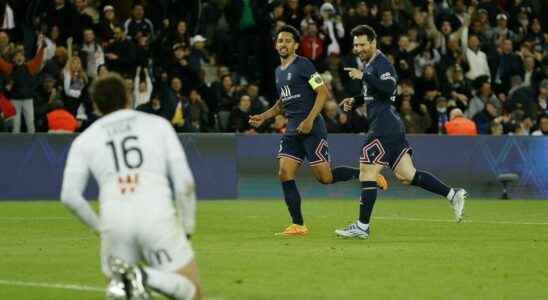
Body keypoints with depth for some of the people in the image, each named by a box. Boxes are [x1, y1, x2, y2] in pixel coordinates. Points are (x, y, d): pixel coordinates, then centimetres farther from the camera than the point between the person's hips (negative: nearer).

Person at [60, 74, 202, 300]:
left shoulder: (85, 139, 17)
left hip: (114, 220, 2)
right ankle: (146, 277, -23)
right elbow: (185, 182, 8)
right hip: (157, 214, -2)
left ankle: (121, 281, -17)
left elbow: (70, 196, 7)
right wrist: (187, 227, 19)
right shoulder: (158, 124, 16)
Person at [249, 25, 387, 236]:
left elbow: (323, 92, -13)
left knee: (324, 177, -8)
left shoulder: (303, 65, -8)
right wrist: (263, 117, 17)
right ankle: (298, 226, -1)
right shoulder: (279, 72, 17)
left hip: (311, 128, -8)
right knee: (285, 174, -6)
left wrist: (309, 120, -20)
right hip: (292, 130, 8)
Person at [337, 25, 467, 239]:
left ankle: (362, 227, -3)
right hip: (391, 127, 10)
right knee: (406, 175, 7)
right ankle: (453, 194, 7)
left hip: (385, 127, -10)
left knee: (367, 175, -7)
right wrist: (355, 101, 16)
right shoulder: (369, 64, 21)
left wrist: (363, 76, -25)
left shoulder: (381, 63, -10)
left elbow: (389, 89, -27)